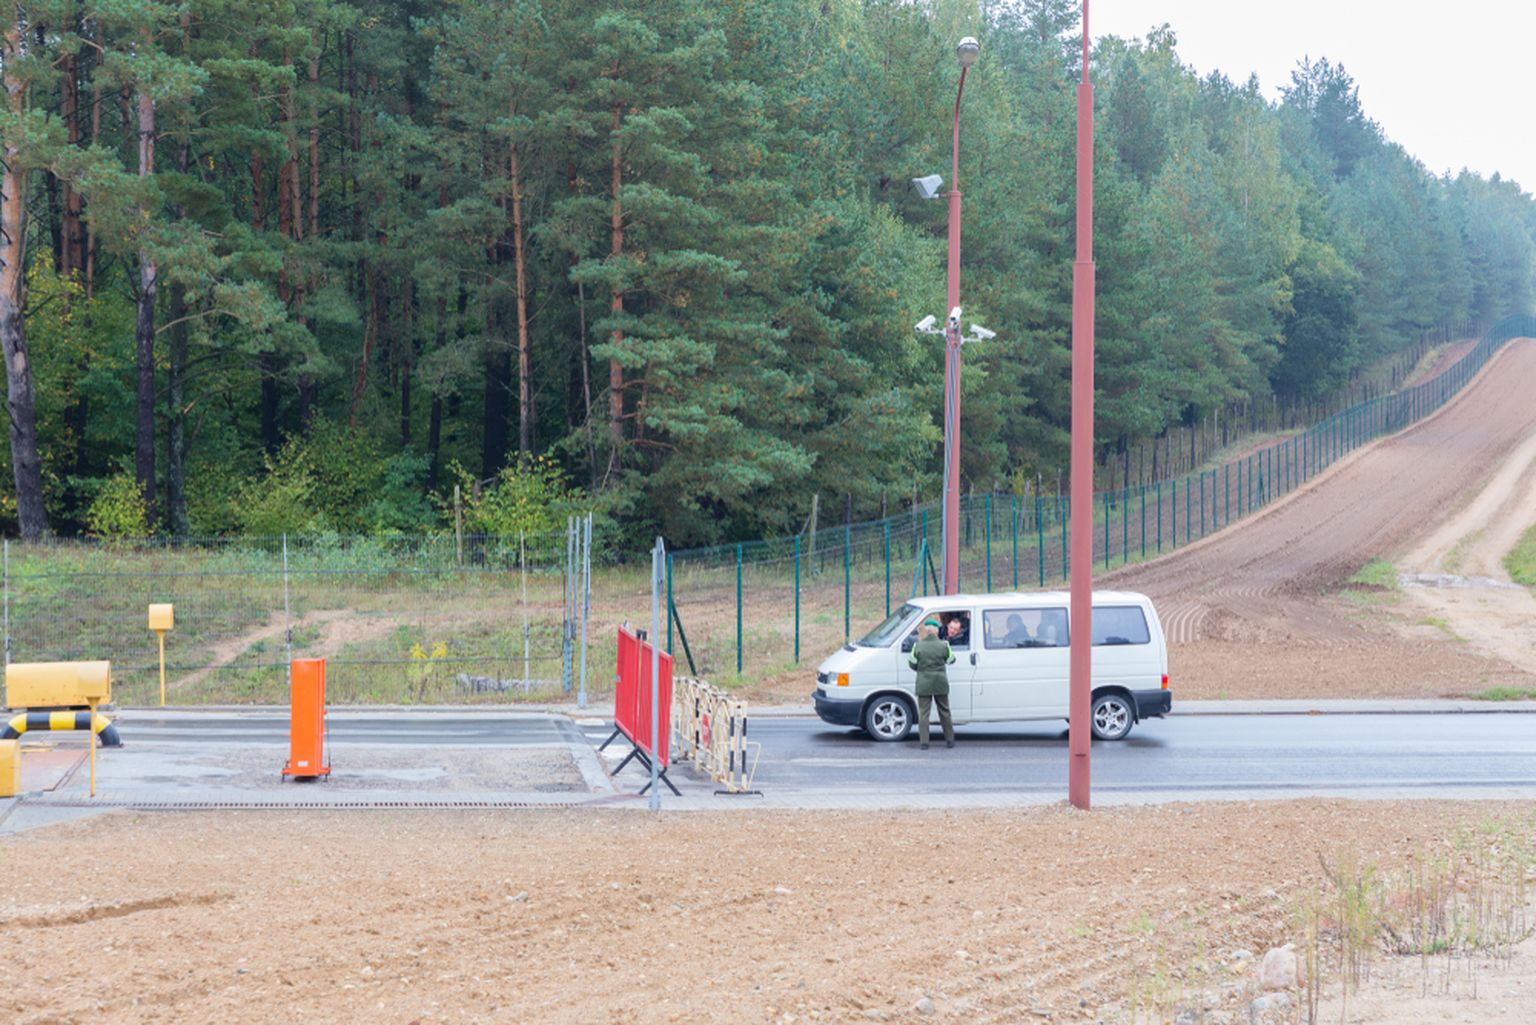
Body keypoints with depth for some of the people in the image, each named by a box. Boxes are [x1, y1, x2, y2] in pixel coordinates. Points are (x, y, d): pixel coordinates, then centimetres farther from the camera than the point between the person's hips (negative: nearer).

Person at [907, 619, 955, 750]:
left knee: (923, 712, 3)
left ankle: (923, 742, -3)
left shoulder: (918, 646, -8)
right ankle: (949, 740, 20)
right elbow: (950, 660, 7)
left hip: (924, 684, -1)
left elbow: (912, 664, 0)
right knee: (944, 712, 14)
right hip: (941, 683, 1)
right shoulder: (943, 645, -7)